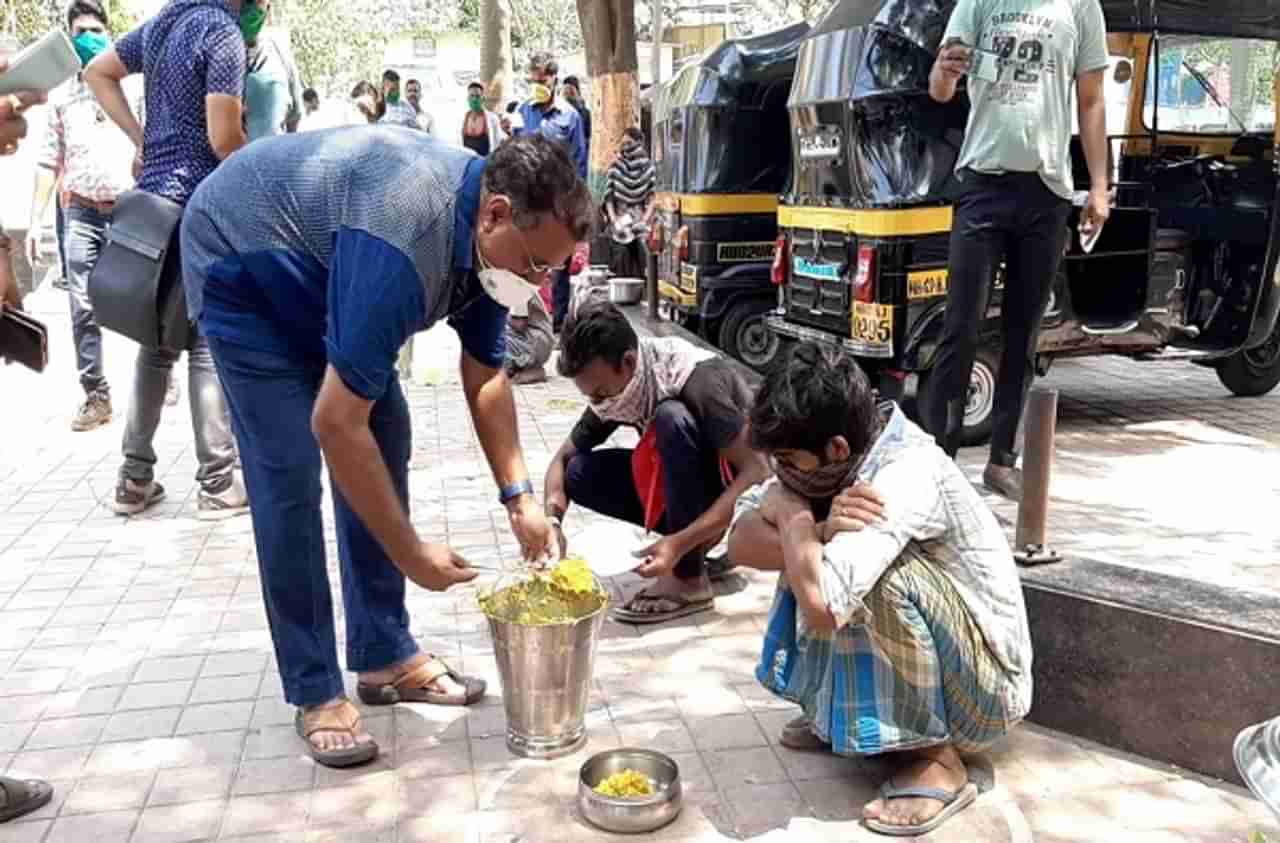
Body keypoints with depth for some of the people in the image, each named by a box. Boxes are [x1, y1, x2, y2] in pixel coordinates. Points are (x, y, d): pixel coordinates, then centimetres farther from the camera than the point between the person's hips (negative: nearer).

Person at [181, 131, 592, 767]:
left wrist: (518, 496, -10)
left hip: (322, 273, 8)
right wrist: (412, 554, -30)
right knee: (288, 478, -14)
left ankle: (384, 655, 12)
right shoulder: (405, 245, -40)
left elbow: (485, 377, -2)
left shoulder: (486, 232, -13)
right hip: (240, 268, -8)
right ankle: (314, 691, -2)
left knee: (386, 445, 2)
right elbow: (336, 423, -39)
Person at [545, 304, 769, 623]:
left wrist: (681, 543, -38)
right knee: (580, 473, -12)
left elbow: (757, 469, -32)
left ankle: (688, 581, -24)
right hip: (681, 481, 6)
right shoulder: (613, 384, -10)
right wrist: (552, 521, -21)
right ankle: (702, 537, -1)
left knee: (671, 417, -33)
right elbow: (562, 458, 0)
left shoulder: (697, 379, -30)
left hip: (738, 487, -6)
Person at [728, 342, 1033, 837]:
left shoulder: (905, 477, -31)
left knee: (879, 575, -31)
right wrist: (818, 531, -27)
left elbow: (821, 606, -43)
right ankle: (842, 713, 13)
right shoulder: (832, 454, -8)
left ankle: (936, 758, -11)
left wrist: (793, 515, -24)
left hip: (983, 689, -8)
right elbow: (741, 544, -8)